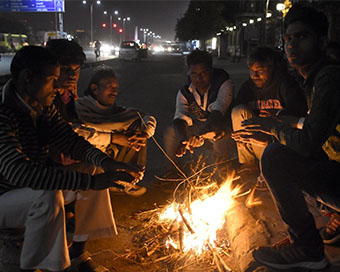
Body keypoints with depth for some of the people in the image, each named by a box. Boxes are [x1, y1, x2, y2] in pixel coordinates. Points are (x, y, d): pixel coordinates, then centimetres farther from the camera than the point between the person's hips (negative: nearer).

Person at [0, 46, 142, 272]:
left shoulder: (43, 107, -1)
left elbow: (70, 141, 1)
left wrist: (107, 164, -20)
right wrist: (90, 181, -41)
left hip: (36, 191, 8)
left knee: (96, 178, 3)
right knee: (48, 196, -35)